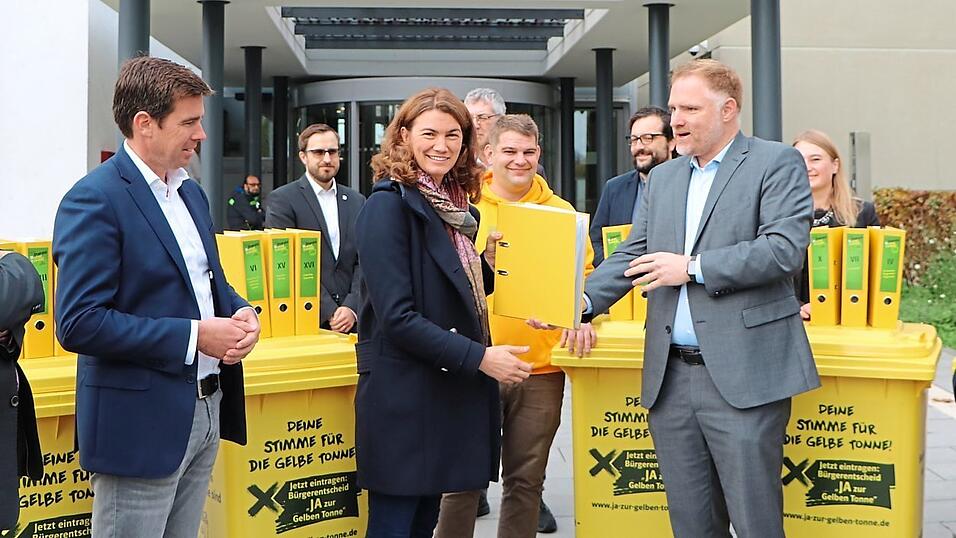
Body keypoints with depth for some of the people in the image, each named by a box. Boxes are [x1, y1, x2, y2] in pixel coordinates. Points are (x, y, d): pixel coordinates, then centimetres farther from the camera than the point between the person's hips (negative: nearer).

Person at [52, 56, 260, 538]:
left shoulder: (190, 192, 11)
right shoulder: (94, 200, -16)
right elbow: (78, 323, -22)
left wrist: (241, 313, 0)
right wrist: (193, 336, -20)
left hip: (206, 411, 8)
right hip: (141, 423, -8)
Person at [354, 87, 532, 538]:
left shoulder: (456, 206, 12)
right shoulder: (389, 204, -13)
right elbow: (396, 317, -20)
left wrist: (492, 260, 1)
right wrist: (479, 357, -21)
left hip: (450, 392, 8)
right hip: (403, 395, -8)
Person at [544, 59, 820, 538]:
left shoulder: (777, 164, 0)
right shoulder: (662, 179, 18)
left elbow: (786, 247, -13)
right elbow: (631, 255, 15)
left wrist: (693, 267, -14)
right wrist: (583, 300, -3)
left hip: (743, 376, -6)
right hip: (671, 378, 6)